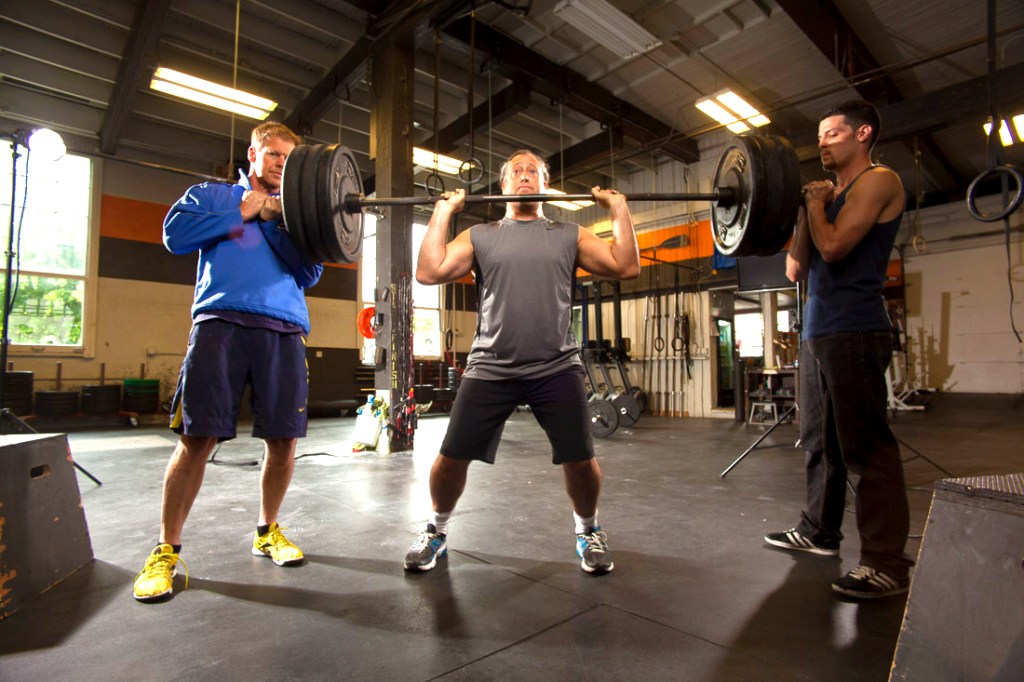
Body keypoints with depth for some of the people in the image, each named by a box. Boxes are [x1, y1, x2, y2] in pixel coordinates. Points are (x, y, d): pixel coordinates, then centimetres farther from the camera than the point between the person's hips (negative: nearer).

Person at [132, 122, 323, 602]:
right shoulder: (213, 194, 20)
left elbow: (309, 273, 8)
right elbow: (175, 233, 2)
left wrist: (276, 221, 0)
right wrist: (243, 213, 5)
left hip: (284, 329, 2)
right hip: (220, 323, -2)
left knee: (283, 438, 0)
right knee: (197, 437, -6)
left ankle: (267, 530, 22)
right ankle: (167, 549, 12)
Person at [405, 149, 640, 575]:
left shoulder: (569, 236, 13)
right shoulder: (479, 236, 13)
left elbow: (626, 267, 3)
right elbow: (429, 272, -1)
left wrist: (619, 208, 5)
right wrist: (443, 211, 3)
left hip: (557, 368, 0)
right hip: (490, 369, 0)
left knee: (581, 460, -3)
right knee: (451, 457, 0)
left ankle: (587, 531, 30)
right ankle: (436, 531, 30)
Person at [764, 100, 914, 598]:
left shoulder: (879, 181, -2)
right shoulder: (828, 195, 21)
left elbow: (834, 246, -18)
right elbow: (795, 270, 13)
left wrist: (815, 202, -1)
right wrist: (805, 210, 8)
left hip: (853, 332, -9)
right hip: (816, 333, 9)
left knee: (867, 447, -7)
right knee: (820, 441, 14)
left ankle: (887, 562, 1)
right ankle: (819, 531, 26)